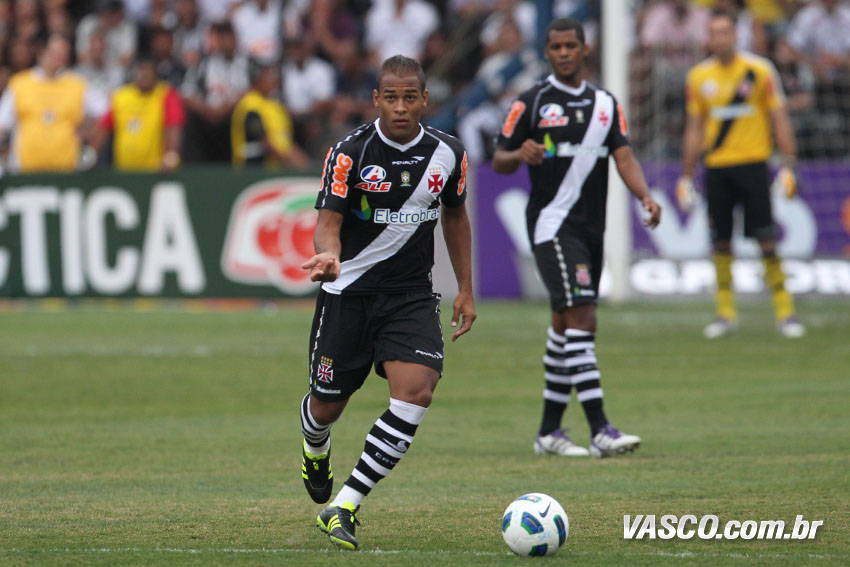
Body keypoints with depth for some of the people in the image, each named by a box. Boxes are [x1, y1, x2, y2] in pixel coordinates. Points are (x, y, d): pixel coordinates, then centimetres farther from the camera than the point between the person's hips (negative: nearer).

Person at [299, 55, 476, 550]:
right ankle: (315, 452, 49)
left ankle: (344, 506, -16)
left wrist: (466, 290, 14)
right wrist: (329, 255, -40)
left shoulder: (448, 154, -2)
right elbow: (329, 221, -16)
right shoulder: (351, 152, -13)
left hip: (412, 295, 2)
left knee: (416, 392, -21)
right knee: (328, 403, 8)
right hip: (349, 292, -2)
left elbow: (455, 216, 15)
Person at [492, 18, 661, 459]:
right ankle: (600, 431, -24)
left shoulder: (605, 104, 12)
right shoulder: (531, 103, -1)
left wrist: (645, 196, -12)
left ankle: (549, 431, 20)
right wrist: (520, 154, -20)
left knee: (566, 327, 11)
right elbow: (499, 160, 3)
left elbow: (623, 157, 6)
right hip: (552, 224, -6)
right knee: (581, 318, -17)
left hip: (592, 225, 6)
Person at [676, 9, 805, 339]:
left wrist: (788, 166, -5)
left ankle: (785, 312, 0)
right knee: (720, 242, 2)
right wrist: (686, 176, 12)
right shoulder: (699, 77, 7)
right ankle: (726, 314, 10)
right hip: (716, 168, 3)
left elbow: (779, 120, 2)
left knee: (766, 242, -7)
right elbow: (694, 129, 14)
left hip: (752, 163, -3)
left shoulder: (759, 71, -1)